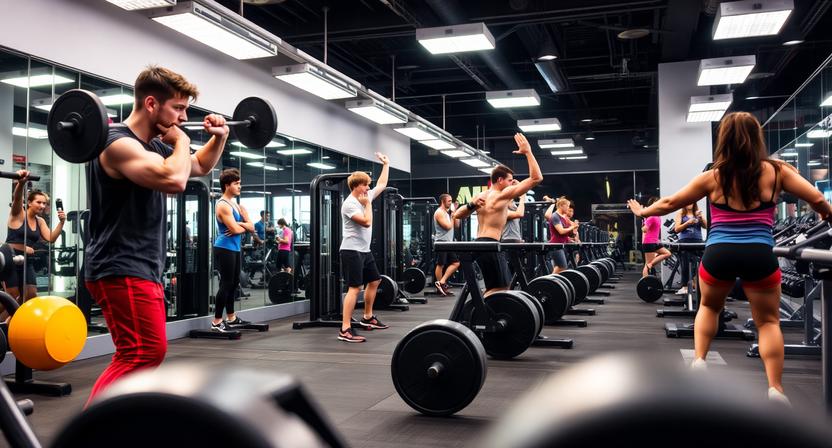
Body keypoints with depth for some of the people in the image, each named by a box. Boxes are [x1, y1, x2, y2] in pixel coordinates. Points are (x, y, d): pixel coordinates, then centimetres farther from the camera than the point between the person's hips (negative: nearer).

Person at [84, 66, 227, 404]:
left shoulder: (154, 147, 13)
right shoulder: (118, 144, -16)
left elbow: (200, 167, 32)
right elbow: (173, 180, -34)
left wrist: (220, 137, 15)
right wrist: (181, 141, -16)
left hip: (142, 269, 10)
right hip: (121, 270, -10)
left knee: (138, 354, 17)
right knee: (144, 352, -16)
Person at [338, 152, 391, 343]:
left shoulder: (365, 196, 11)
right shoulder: (350, 204, -16)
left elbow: (382, 184, 26)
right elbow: (367, 222, -24)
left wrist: (386, 164, 28)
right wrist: (368, 204, -12)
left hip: (364, 250, 10)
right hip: (352, 250, -10)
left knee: (374, 281, 20)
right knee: (355, 288, -16)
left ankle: (367, 318, 35)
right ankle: (345, 330, -19)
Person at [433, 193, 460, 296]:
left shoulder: (447, 212, 18)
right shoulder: (439, 212, -11)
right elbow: (448, 226, -20)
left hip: (448, 242, 9)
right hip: (441, 242, -9)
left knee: (456, 263, 5)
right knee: (440, 265, -1)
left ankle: (442, 282, 4)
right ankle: (440, 285, 7)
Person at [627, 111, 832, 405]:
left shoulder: (712, 177, 5)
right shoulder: (777, 171, 4)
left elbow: (670, 203, 12)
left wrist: (642, 211, 28)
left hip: (718, 254, 1)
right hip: (759, 255, -1)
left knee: (708, 306, 28)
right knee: (768, 321, 12)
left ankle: (699, 361, 14)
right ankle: (775, 390, 2)